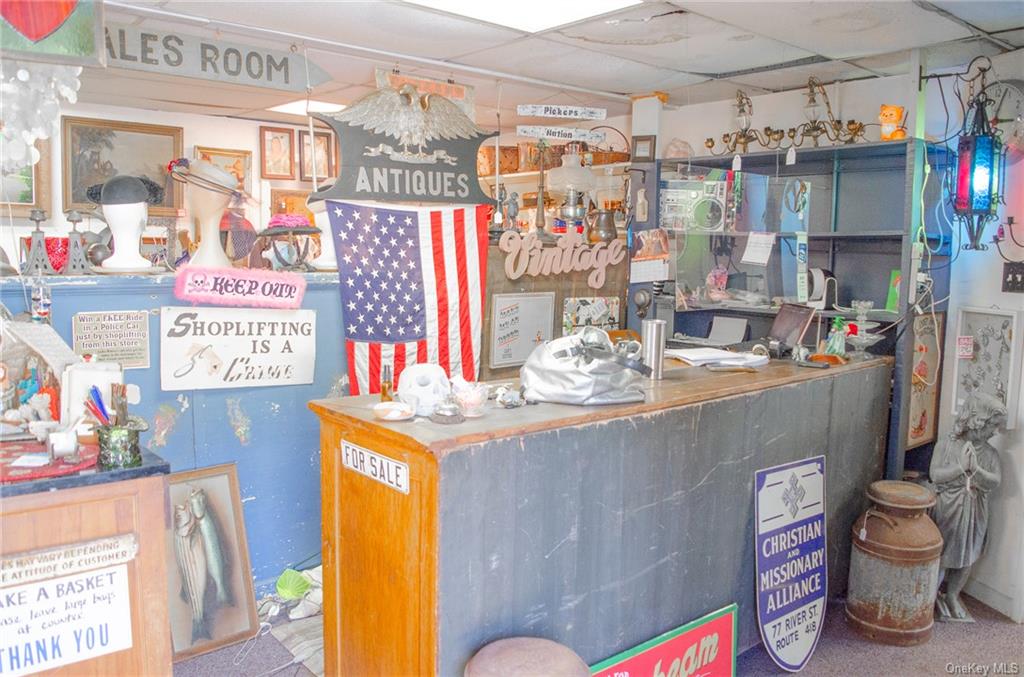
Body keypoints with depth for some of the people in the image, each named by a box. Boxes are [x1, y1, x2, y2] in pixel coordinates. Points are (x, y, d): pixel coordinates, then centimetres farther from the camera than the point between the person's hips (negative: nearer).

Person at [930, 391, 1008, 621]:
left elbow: (994, 482, -11)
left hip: (974, 512, 4)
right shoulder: (947, 447, -10)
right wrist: (961, 466, -25)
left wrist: (976, 469, -28)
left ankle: (952, 597, 31)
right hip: (947, 509, -4)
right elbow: (935, 475, -16)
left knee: (967, 557, 14)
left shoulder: (990, 453, 0)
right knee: (940, 556, 5)